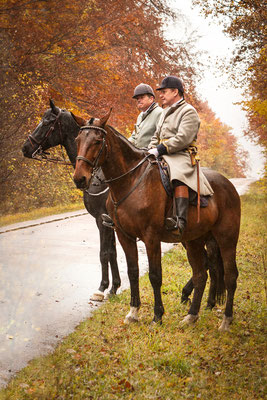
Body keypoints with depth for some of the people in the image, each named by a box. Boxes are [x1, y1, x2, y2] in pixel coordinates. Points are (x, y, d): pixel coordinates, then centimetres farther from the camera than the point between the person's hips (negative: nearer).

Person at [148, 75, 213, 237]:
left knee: (179, 176, -37)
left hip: (181, 157, -9)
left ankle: (181, 220, -49)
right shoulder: (166, 112, 26)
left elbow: (183, 138, -16)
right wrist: (151, 150, 8)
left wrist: (160, 149, -21)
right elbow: (156, 137, 30)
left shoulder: (188, 111, -3)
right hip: (163, 157, 9)